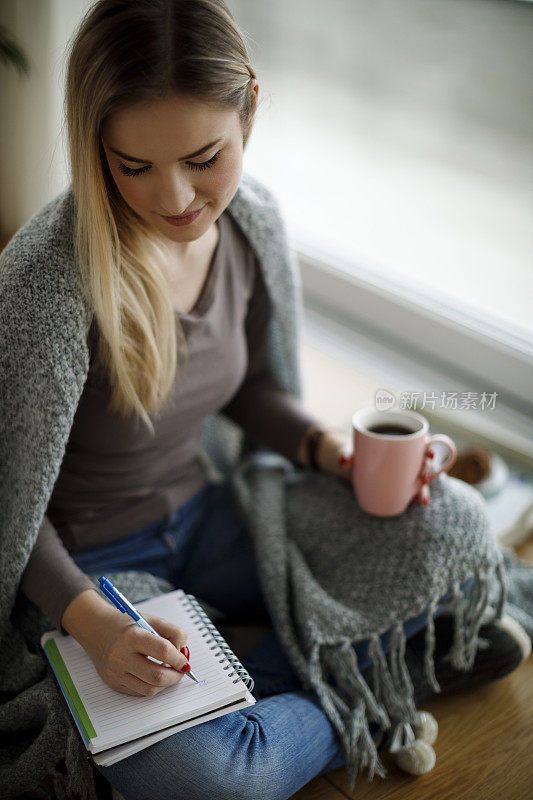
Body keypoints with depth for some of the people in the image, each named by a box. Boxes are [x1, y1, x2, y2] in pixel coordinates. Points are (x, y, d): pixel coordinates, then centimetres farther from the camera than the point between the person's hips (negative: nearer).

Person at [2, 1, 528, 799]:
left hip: (201, 521, 6)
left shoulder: (245, 227, -8)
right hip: (83, 566, -5)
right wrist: (89, 619, -30)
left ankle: (250, 686, -5)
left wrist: (329, 449, -7)